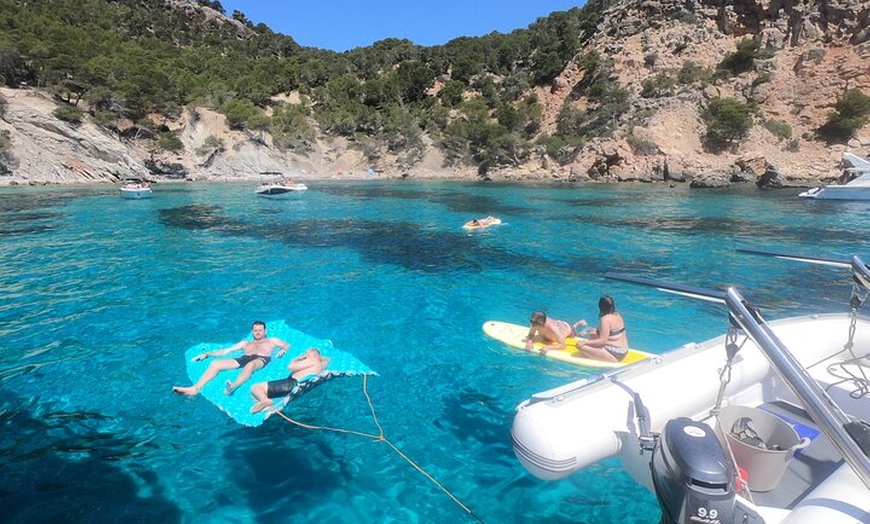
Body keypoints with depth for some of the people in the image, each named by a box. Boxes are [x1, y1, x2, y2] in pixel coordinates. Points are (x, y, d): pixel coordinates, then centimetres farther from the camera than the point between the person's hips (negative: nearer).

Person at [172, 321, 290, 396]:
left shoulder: (271, 340, 30)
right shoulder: (245, 343, 37)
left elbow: (287, 345, 17)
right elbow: (224, 351, 30)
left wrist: (283, 350, -7)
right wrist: (207, 354, 19)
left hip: (261, 359, -4)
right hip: (243, 359, 5)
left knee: (250, 364, -43)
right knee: (215, 363, -19)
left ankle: (233, 386, -69)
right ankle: (195, 388, -37)